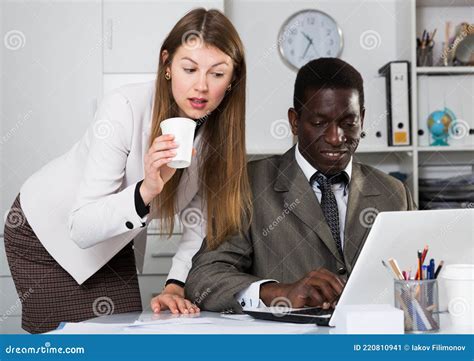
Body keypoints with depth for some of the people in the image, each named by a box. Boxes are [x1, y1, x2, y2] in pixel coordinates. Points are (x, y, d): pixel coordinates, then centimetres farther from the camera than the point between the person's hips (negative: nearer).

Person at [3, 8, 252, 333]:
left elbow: (203, 220, -5)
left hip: (115, 241, 5)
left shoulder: (221, 126, -16)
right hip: (48, 232, -4)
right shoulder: (126, 108, -31)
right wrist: (146, 190, -46)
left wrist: (175, 285, -17)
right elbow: (81, 227, -32)